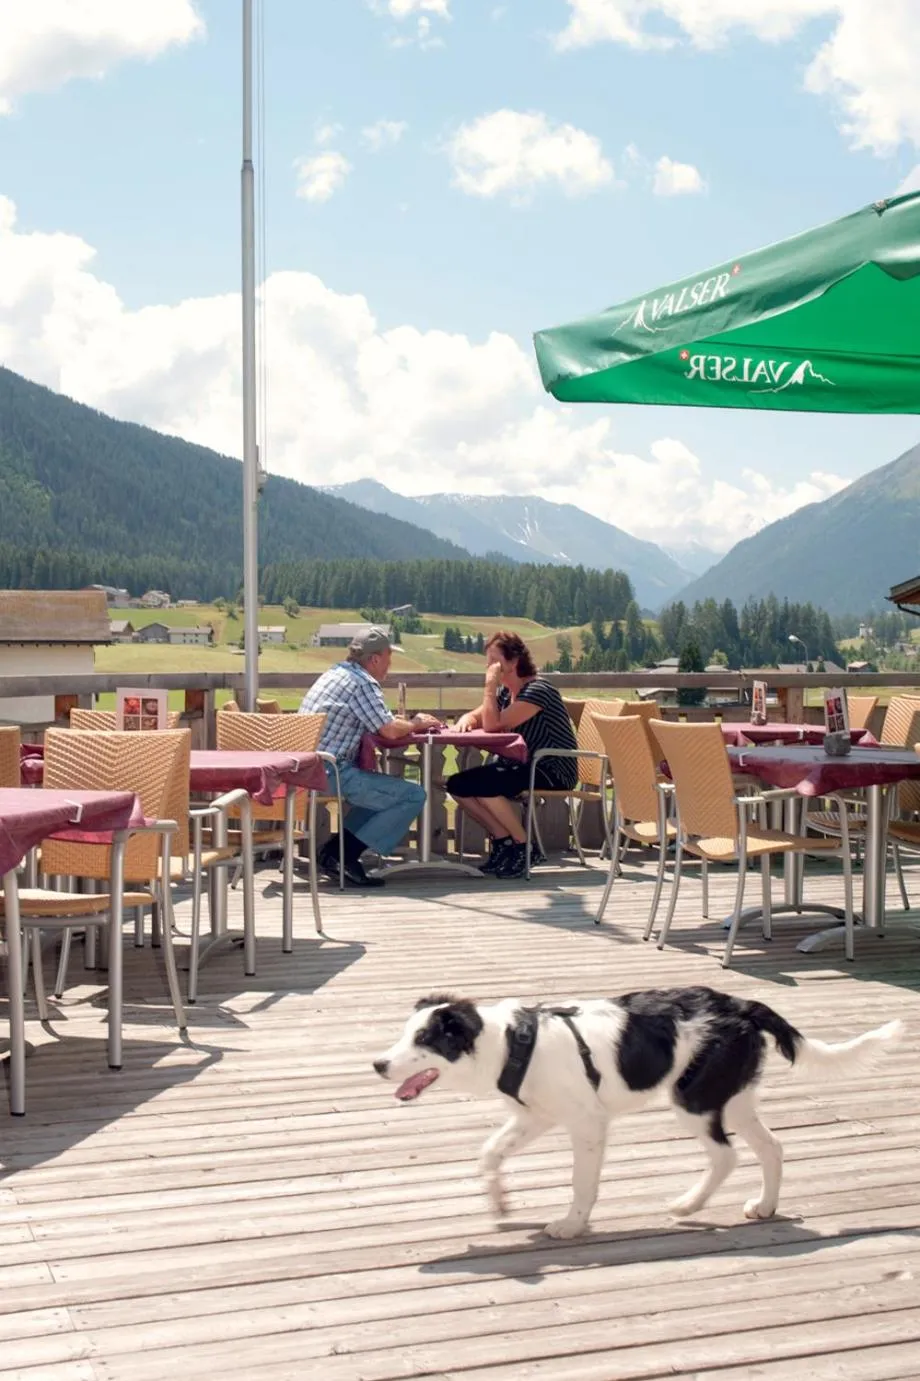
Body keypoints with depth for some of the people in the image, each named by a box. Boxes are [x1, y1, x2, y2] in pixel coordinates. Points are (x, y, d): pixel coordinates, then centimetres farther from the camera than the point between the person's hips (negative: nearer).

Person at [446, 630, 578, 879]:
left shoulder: (537, 690, -18)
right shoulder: (505, 691, 11)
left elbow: (493, 725, -23)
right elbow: (476, 717, 11)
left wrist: (490, 685, -17)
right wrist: (466, 720, -13)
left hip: (553, 772, -9)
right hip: (521, 766, 9)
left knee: (482, 785, -29)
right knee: (456, 785, -4)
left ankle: (523, 849, -13)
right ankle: (503, 841, 3)